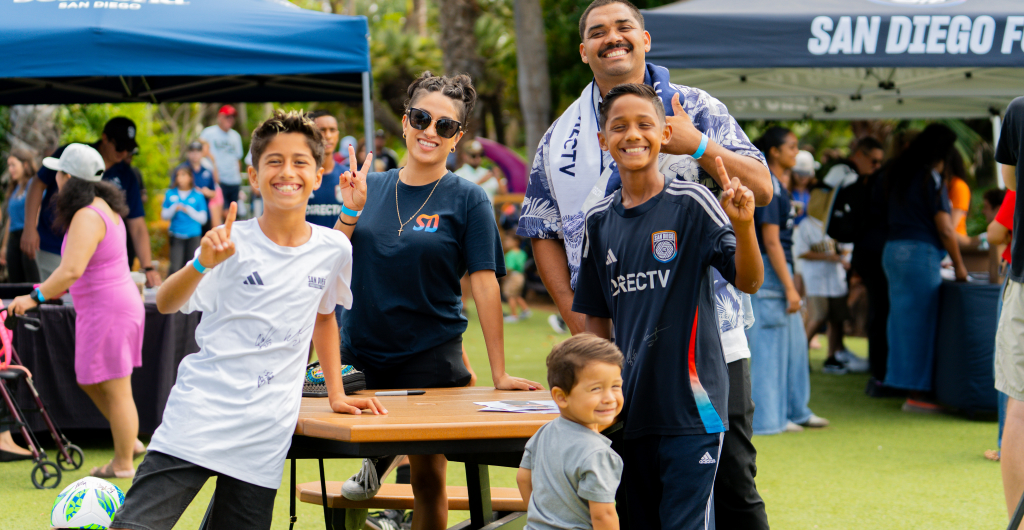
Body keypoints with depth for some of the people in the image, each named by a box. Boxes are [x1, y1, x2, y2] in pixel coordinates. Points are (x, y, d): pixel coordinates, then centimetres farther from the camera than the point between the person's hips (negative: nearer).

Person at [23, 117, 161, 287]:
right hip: (52, 253, -2)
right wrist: (30, 228, -9)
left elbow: (137, 227, -1)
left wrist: (148, 267, -12)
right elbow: (38, 184, -1)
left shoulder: (126, 178, 1)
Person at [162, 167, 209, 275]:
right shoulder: (170, 194, 7)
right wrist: (174, 209, -10)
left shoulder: (198, 196, 3)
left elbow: (203, 218, 2)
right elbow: (164, 215, 9)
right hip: (176, 236, 0)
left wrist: (189, 210, -12)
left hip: (194, 236, 0)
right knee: (175, 268, -10)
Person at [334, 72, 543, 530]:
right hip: (359, 353, 3)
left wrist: (499, 373, -13)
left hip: (430, 358, -3)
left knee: (428, 477, 2)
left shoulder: (467, 200, -6)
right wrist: (351, 212, -15)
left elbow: (485, 284, -10)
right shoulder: (371, 187, 4)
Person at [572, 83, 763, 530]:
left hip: (692, 406, -5)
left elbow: (748, 283, -11)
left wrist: (743, 226, -28)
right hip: (632, 407, 5)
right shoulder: (599, 221, 8)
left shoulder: (691, 203, -6)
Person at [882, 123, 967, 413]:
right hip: (920, 253, -8)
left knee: (902, 320, 11)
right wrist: (959, 266, -1)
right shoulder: (931, 178, -11)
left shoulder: (899, 174, 14)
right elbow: (945, 229, -11)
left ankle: (906, 386, 15)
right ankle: (917, 394, -2)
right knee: (921, 323, -3)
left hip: (893, 249, 8)